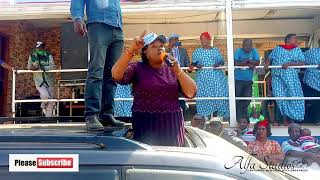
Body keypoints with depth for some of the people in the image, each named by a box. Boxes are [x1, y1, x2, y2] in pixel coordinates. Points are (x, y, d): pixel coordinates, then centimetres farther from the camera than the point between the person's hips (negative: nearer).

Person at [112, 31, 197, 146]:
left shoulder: (172, 68, 7)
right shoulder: (137, 68, 0)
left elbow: (191, 93, -1)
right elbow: (116, 75, -19)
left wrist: (178, 71, -12)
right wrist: (131, 50, -25)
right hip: (146, 126, -2)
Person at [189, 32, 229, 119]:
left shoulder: (216, 50, 14)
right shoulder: (197, 51, 12)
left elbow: (222, 61, 11)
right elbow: (193, 63, 9)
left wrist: (218, 64, -10)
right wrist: (194, 66, -14)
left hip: (216, 76, 1)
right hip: (203, 77, 0)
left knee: (219, 94, -8)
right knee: (203, 95, -6)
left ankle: (220, 113, 4)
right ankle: (204, 116, 2)